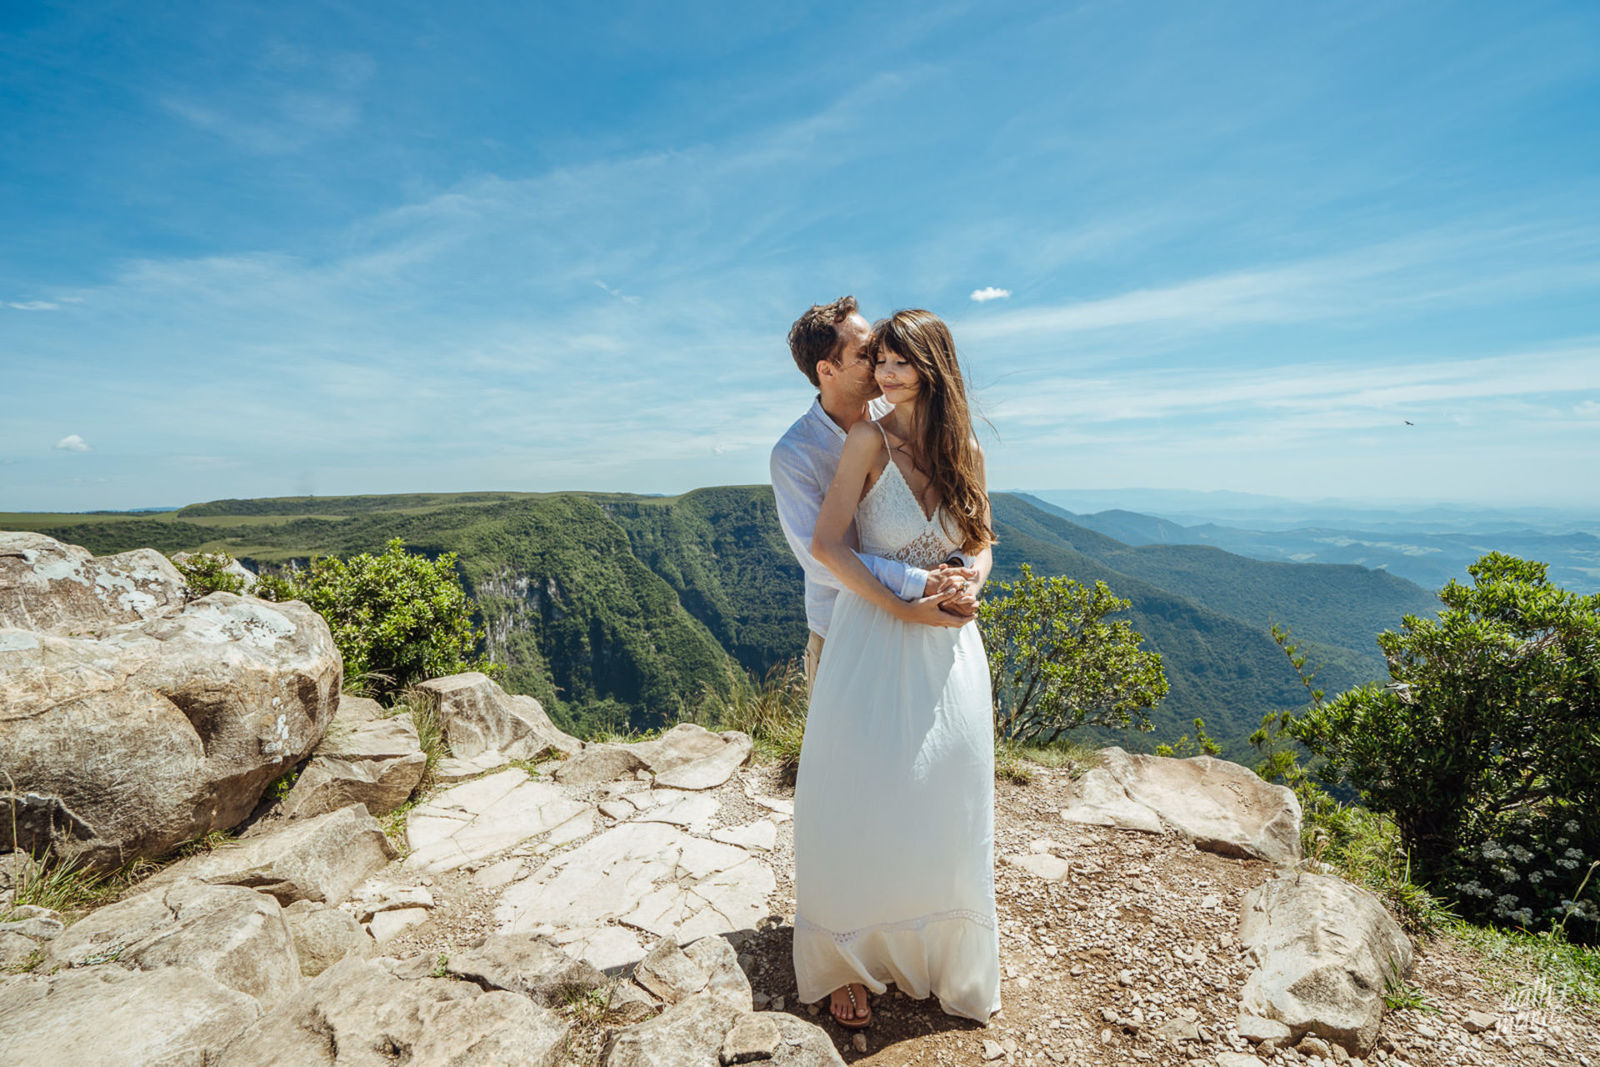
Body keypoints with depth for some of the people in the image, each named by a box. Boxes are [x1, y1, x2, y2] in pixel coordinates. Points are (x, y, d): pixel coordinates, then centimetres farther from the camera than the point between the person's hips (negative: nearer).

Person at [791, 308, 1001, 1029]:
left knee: (944, 813, 14)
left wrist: (974, 579, -8)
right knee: (862, 809, 5)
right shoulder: (869, 441, -8)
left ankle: (954, 964, 38)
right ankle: (848, 963, 30)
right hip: (872, 640, -3)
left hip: (948, 646, 4)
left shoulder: (964, 448, 5)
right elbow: (826, 544, -13)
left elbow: (981, 542, 14)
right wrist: (900, 606, -17)